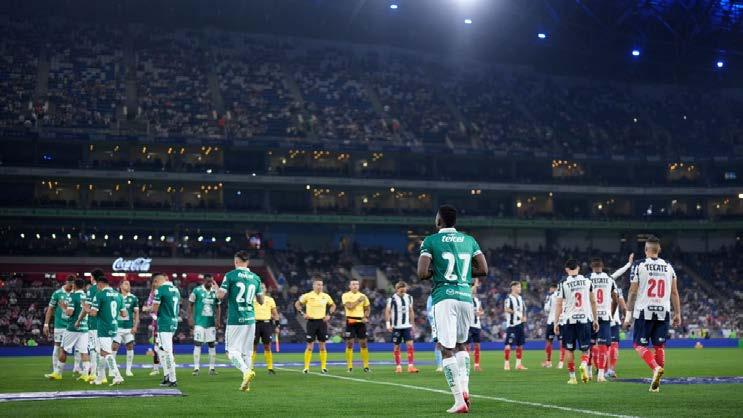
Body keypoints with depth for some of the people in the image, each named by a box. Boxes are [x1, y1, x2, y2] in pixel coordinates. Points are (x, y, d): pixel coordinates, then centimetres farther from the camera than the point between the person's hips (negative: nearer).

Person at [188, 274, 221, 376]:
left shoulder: (215, 291, 6)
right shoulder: (197, 290, -5)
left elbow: (218, 307, 14)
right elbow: (190, 305, 1)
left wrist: (218, 319, 3)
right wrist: (190, 318, -8)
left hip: (211, 322, 4)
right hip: (199, 322, -4)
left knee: (212, 345, 5)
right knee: (197, 344, -5)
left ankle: (212, 367, 11)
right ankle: (196, 368, -2)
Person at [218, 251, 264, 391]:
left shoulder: (230, 275, -6)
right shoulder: (255, 278, 8)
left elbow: (220, 295, -9)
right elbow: (261, 301, 13)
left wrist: (216, 289, 13)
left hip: (235, 319, -4)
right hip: (250, 319, 4)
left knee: (233, 350, 1)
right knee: (247, 352, 10)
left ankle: (246, 371, -23)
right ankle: (246, 382, 9)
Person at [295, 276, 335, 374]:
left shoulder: (326, 296, 4)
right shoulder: (307, 296, -4)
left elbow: (333, 305, 20)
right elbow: (297, 304, 6)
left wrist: (329, 314, 6)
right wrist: (303, 313, -6)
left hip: (322, 322, 3)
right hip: (312, 322, -3)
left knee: (322, 345, 5)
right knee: (310, 346, -3)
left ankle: (323, 367, 10)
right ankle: (306, 367, 2)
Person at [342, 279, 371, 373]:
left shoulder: (363, 296, 9)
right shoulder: (345, 295, -1)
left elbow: (368, 308, 16)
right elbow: (349, 306, -16)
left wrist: (366, 317, 0)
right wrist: (359, 300, -13)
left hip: (361, 322, 3)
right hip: (350, 322, -3)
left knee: (363, 343, 2)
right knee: (349, 343, -2)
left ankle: (366, 365, 8)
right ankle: (349, 366, 3)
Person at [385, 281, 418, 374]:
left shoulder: (409, 298, 7)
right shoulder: (392, 299, -6)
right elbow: (387, 311, -5)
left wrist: (412, 323, 15)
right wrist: (388, 324, -13)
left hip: (407, 326, 3)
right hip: (396, 327, -3)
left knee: (410, 344, -10)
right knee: (396, 347, 4)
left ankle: (411, 366, -12)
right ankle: (398, 366, 14)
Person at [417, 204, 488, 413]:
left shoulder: (431, 241, -1)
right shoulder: (469, 240, 12)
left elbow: (422, 273, -9)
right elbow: (483, 269, 9)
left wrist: (434, 272, 12)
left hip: (444, 297, -4)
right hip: (466, 296, 4)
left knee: (447, 349, -2)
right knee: (462, 344, 23)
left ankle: (459, 400, -9)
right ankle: (464, 389, 8)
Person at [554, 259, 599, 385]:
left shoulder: (563, 284, -3)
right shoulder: (587, 281, 4)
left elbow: (559, 305, -5)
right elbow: (593, 302, 8)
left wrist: (556, 322, 1)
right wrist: (595, 319, 16)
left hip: (569, 320, -1)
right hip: (585, 319, 1)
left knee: (569, 349, 10)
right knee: (585, 348, 10)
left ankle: (572, 377, 9)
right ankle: (584, 364, -21)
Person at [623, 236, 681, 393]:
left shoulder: (639, 265, -4)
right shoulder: (668, 266, 7)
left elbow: (633, 292, -5)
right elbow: (674, 293, 8)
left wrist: (628, 315, -1)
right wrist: (677, 313, 15)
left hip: (644, 312, -3)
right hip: (663, 312, 3)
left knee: (640, 345, 5)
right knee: (659, 346, 9)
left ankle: (656, 367, -21)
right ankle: (656, 383, 8)